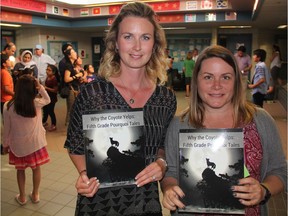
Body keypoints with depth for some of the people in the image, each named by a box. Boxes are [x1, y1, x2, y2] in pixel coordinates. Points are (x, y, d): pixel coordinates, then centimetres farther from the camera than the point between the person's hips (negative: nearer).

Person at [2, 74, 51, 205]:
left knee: (20, 170, 19)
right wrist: (40, 87, -6)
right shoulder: (37, 103, -15)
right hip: (35, 143, 0)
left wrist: (5, 144, 10)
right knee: (36, 168, 18)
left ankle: (22, 197, 32)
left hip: (18, 145, 0)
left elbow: (7, 129, -6)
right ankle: (35, 195, 32)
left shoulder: (8, 106, -15)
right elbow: (48, 99, 9)